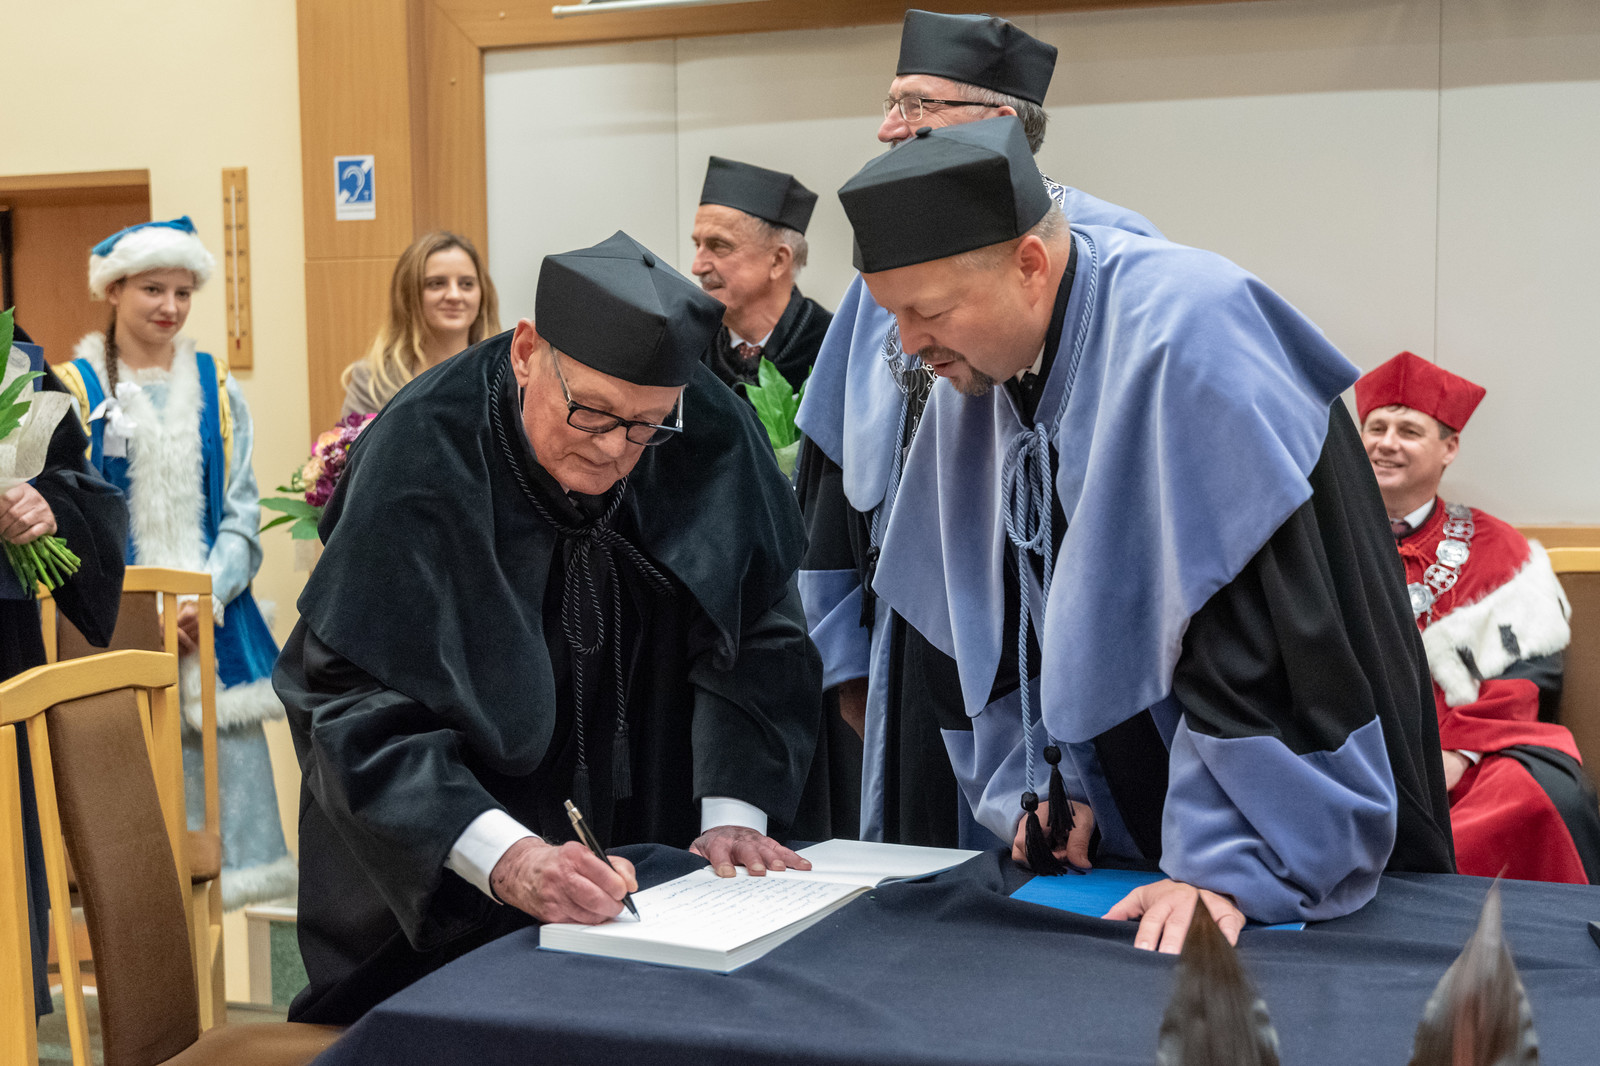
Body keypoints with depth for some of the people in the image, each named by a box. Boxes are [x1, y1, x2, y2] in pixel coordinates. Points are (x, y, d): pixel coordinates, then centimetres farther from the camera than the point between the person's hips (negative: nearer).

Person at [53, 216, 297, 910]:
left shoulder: (217, 390, 11)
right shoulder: (74, 392, 2)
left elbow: (240, 514, 8)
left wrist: (207, 596, -8)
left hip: (213, 618, 3)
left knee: (223, 765, 0)